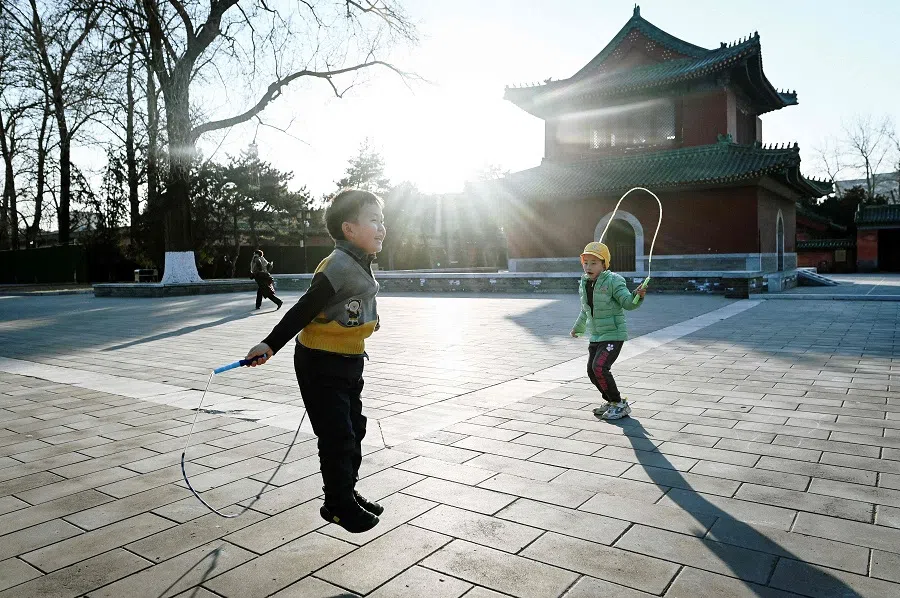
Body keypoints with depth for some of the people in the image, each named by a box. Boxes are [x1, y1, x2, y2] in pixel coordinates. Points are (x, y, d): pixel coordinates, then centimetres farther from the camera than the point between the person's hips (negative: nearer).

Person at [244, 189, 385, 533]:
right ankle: (338, 505, 16)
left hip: (350, 362, 10)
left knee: (354, 428, 17)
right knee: (337, 436, -1)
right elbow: (303, 311, -22)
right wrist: (271, 346, -22)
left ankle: (349, 493, 34)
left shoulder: (361, 265, 7)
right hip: (321, 365, -9)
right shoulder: (338, 267, -23)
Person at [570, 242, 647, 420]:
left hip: (614, 334, -8)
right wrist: (577, 328, 35)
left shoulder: (613, 281, -14)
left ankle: (620, 405, -2)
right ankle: (611, 402, 29)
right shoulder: (584, 284, 7)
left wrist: (638, 295, -41)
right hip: (595, 336, 8)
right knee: (592, 371, 9)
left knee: (600, 367, -20)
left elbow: (627, 302, -20)